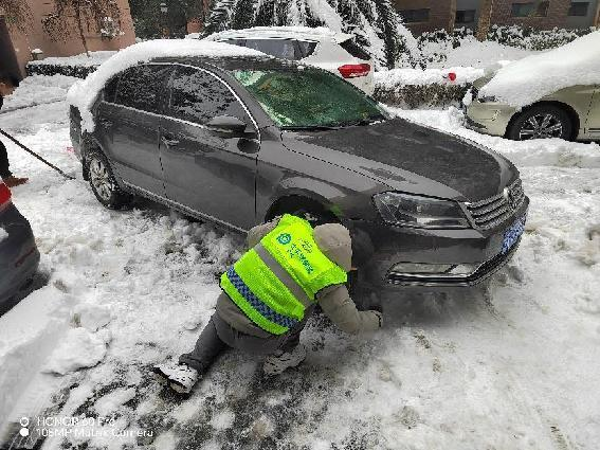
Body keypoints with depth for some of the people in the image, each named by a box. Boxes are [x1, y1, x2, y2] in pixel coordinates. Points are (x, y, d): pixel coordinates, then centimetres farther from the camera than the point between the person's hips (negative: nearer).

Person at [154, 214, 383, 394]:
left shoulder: (290, 225, -4)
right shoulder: (327, 280, -13)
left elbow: (252, 237, 16)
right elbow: (352, 324, 1)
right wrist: (376, 319, 21)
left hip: (224, 322, 4)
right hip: (258, 342, -3)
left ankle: (190, 367, 22)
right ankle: (283, 354, 13)